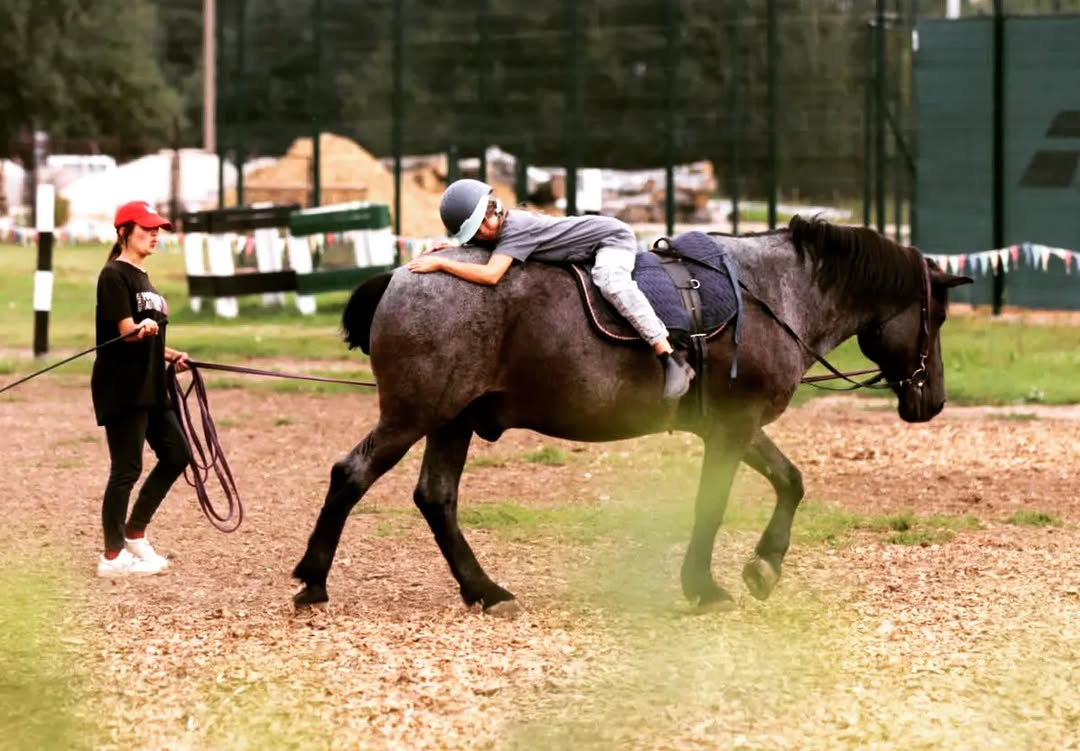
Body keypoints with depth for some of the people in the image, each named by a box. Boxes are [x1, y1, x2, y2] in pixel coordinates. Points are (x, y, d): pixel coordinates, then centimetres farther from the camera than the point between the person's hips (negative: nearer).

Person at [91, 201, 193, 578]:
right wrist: (143, 329, -41)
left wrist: (171, 355, 23)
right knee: (126, 469, -7)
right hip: (122, 387, -10)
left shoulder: (142, 277, 17)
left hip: (150, 387, 10)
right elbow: (126, 330, -22)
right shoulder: (115, 275, -10)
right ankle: (112, 556, 0)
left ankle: (135, 533, 20)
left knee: (176, 455, 10)